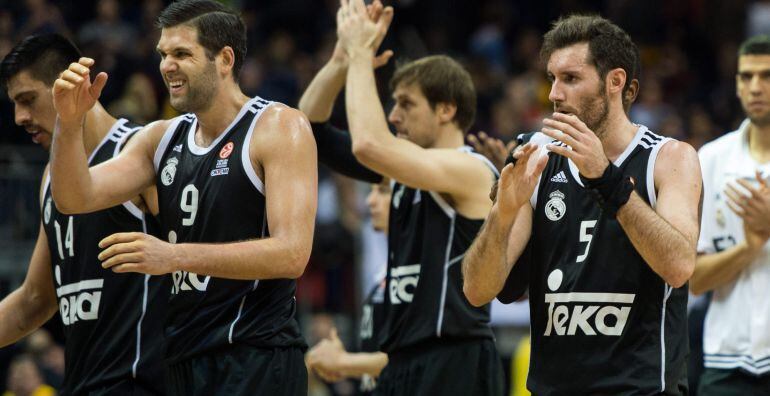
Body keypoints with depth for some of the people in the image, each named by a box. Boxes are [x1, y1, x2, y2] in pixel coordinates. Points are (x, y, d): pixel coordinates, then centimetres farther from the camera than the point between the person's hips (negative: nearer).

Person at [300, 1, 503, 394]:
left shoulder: (471, 170, -10)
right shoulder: (410, 168, 15)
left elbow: (369, 144, -25)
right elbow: (310, 126, 15)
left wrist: (361, 54, -14)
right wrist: (343, 56, 1)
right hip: (403, 362, 9)